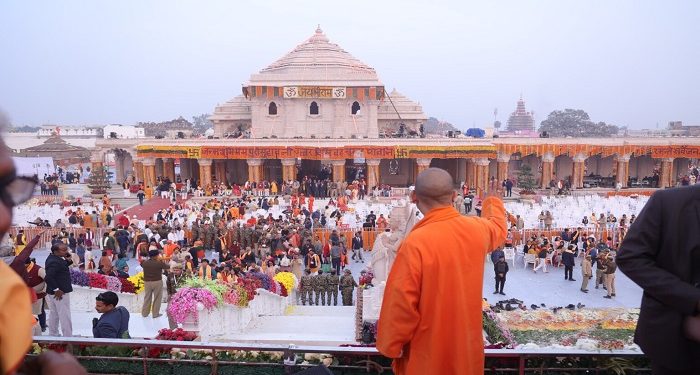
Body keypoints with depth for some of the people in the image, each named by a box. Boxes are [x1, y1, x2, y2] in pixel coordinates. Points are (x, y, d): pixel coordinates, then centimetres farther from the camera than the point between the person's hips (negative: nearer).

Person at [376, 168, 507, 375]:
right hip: (467, 348, 5)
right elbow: (498, 228, 18)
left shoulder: (416, 242, -27)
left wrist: (390, 346, -6)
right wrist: (493, 202, 39)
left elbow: (400, 302, -22)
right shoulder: (477, 229, -7)